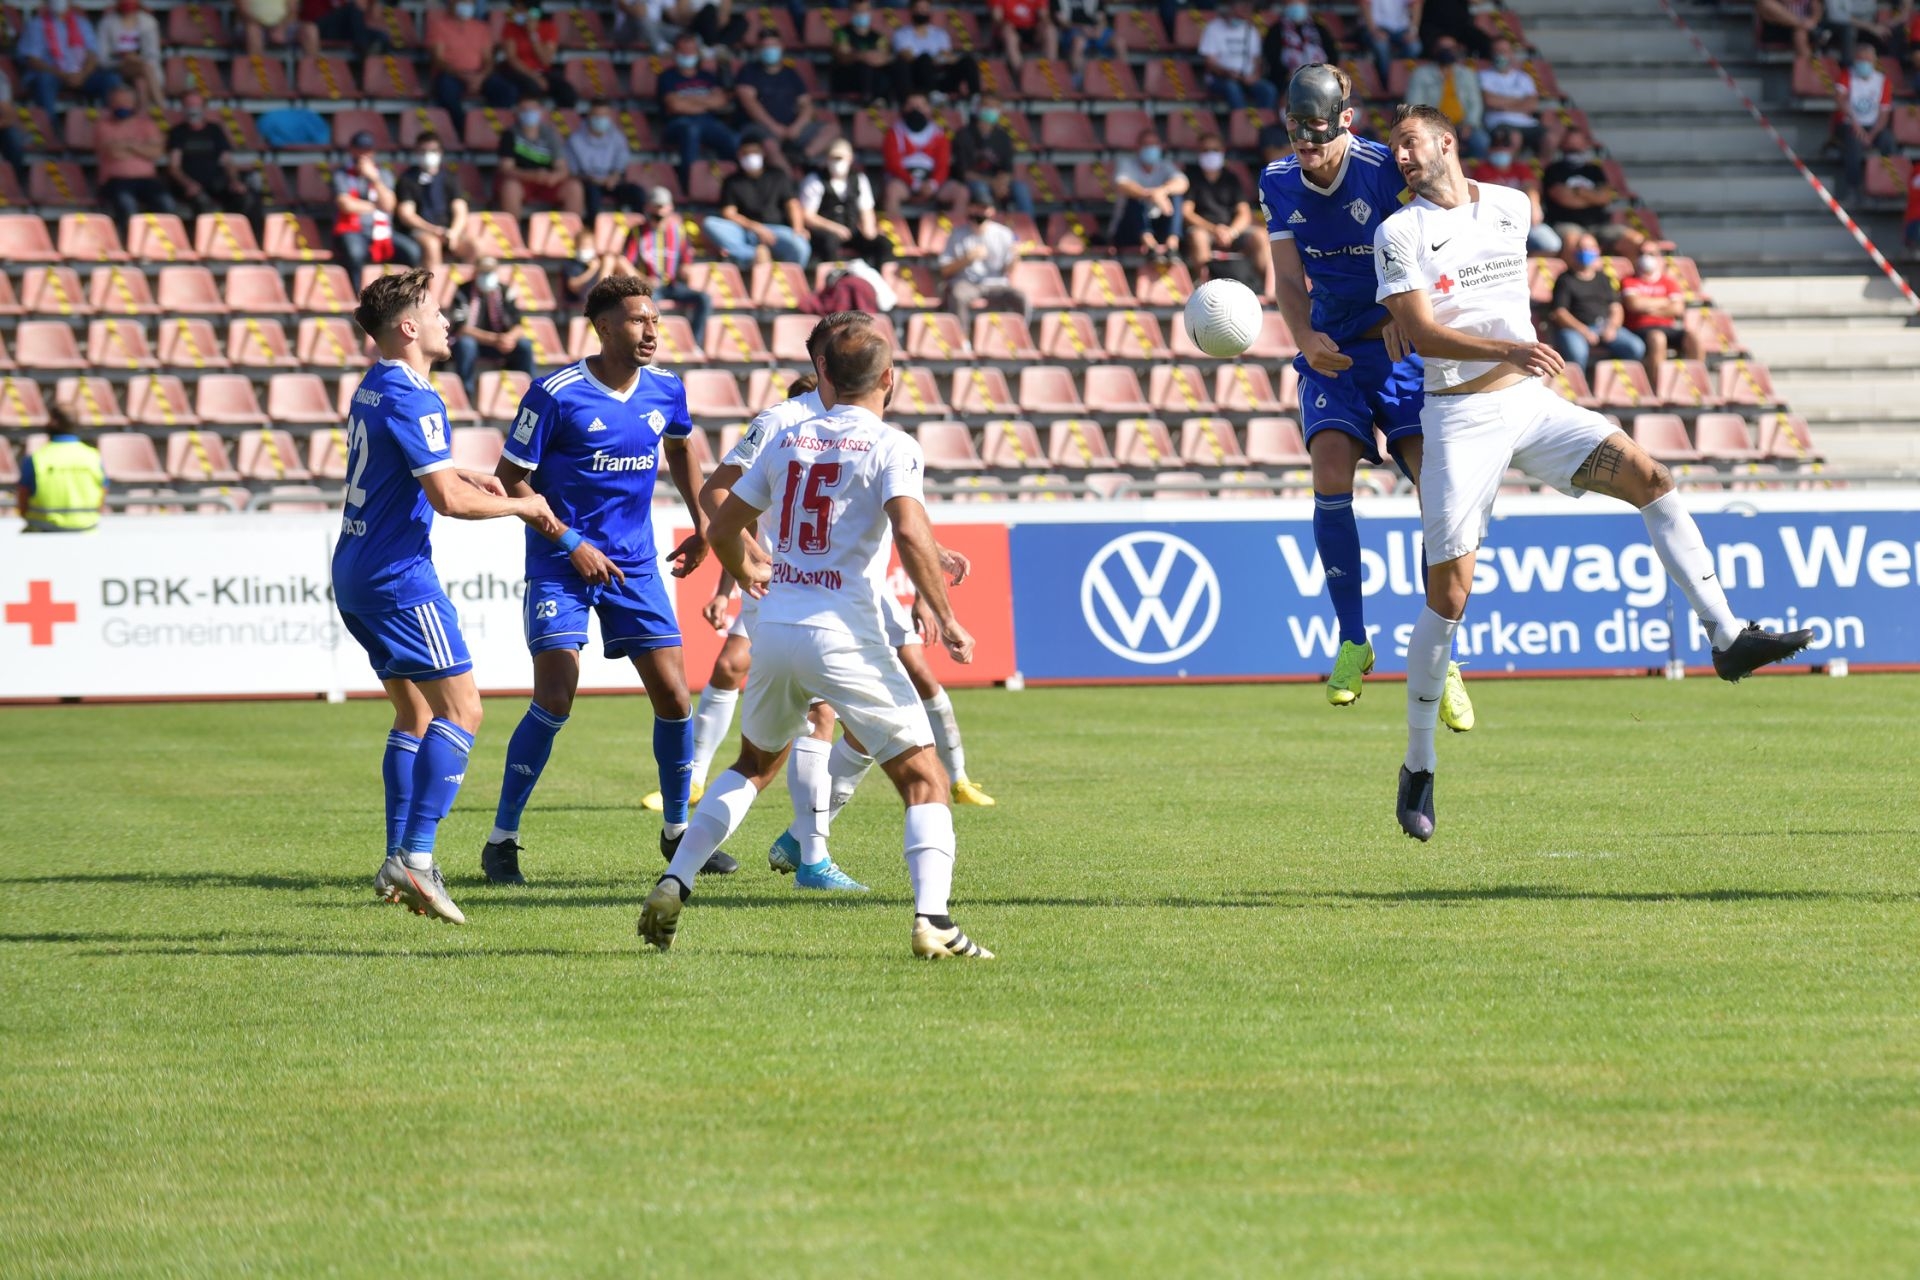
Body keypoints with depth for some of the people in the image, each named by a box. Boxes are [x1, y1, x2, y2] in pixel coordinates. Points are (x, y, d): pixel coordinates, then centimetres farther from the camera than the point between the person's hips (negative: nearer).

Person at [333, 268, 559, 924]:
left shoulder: (373, 389, 15)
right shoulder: (411, 399, -16)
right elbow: (447, 499, -21)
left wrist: (464, 474, 28)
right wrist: (521, 506, -7)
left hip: (356, 574, 10)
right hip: (398, 575, -10)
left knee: (414, 714, 15)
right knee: (460, 708, -11)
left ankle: (399, 863, 11)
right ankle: (417, 857, -19)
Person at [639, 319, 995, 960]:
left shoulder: (788, 440, 12)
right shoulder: (891, 446, -4)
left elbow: (723, 527, 19)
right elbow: (910, 533, -19)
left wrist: (745, 573, 41)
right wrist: (946, 619, -11)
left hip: (776, 629, 5)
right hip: (846, 637, -5)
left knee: (755, 764, 27)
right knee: (924, 780, 2)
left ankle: (672, 887, 16)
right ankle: (932, 919, -16)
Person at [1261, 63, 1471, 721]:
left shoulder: (1386, 171, -14)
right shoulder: (1278, 184, 0)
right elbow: (1289, 279, 4)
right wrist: (1306, 338, -15)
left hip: (1400, 343, -3)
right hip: (1331, 349, 3)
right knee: (1331, 475, -18)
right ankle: (1353, 642, -4)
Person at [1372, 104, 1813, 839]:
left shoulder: (1510, 207, 9)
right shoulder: (1400, 234, -5)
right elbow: (1420, 334, -16)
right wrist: (1505, 349, -27)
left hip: (1530, 404, 4)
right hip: (1459, 418, -4)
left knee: (1648, 478, -17)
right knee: (1449, 594, -7)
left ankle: (1726, 638, -18)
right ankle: (1418, 768, 4)